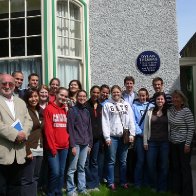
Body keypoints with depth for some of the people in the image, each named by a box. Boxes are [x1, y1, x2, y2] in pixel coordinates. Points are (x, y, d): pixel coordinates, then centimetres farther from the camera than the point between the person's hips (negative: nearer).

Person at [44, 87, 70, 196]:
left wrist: (67, 141, 5)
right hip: (53, 147, -6)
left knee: (61, 172, 11)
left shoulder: (65, 110, 13)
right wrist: (52, 147, -13)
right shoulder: (49, 109, -6)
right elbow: (48, 129, -11)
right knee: (55, 172, -9)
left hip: (64, 146, 6)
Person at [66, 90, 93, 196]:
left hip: (85, 144, 6)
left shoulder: (86, 111, 14)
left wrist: (90, 144, 12)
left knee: (81, 168, 12)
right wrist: (72, 145, -15)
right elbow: (70, 129, -10)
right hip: (76, 143, -6)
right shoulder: (72, 110, -4)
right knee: (72, 168, -1)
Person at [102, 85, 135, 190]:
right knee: (111, 161, 3)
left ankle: (123, 181, 19)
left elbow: (131, 120, 7)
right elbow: (105, 122, -4)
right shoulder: (107, 105, 1)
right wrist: (107, 137, -9)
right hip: (112, 136, -2)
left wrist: (131, 134, -1)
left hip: (125, 136, 3)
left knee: (123, 161, 9)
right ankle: (111, 182, 12)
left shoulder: (126, 104, 10)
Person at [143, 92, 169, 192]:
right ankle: (153, 186, 23)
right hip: (152, 142, 1)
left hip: (165, 142, 0)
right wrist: (145, 142, 2)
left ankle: (162, 187, 20)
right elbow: (146, 128, 5)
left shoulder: (168, 112, 2)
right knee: (151, 165, 4)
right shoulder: (150, 112, 4)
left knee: (163, 165, 6)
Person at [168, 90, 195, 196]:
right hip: (173, 143, 6)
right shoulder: (171, 110, 4)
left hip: (183, 143, -6)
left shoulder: (186, 111, -12)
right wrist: (169, 140, 9)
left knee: (185, 167, 2)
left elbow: (191, 128, -12)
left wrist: (187, 144, -14)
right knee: (175, 167, 13)